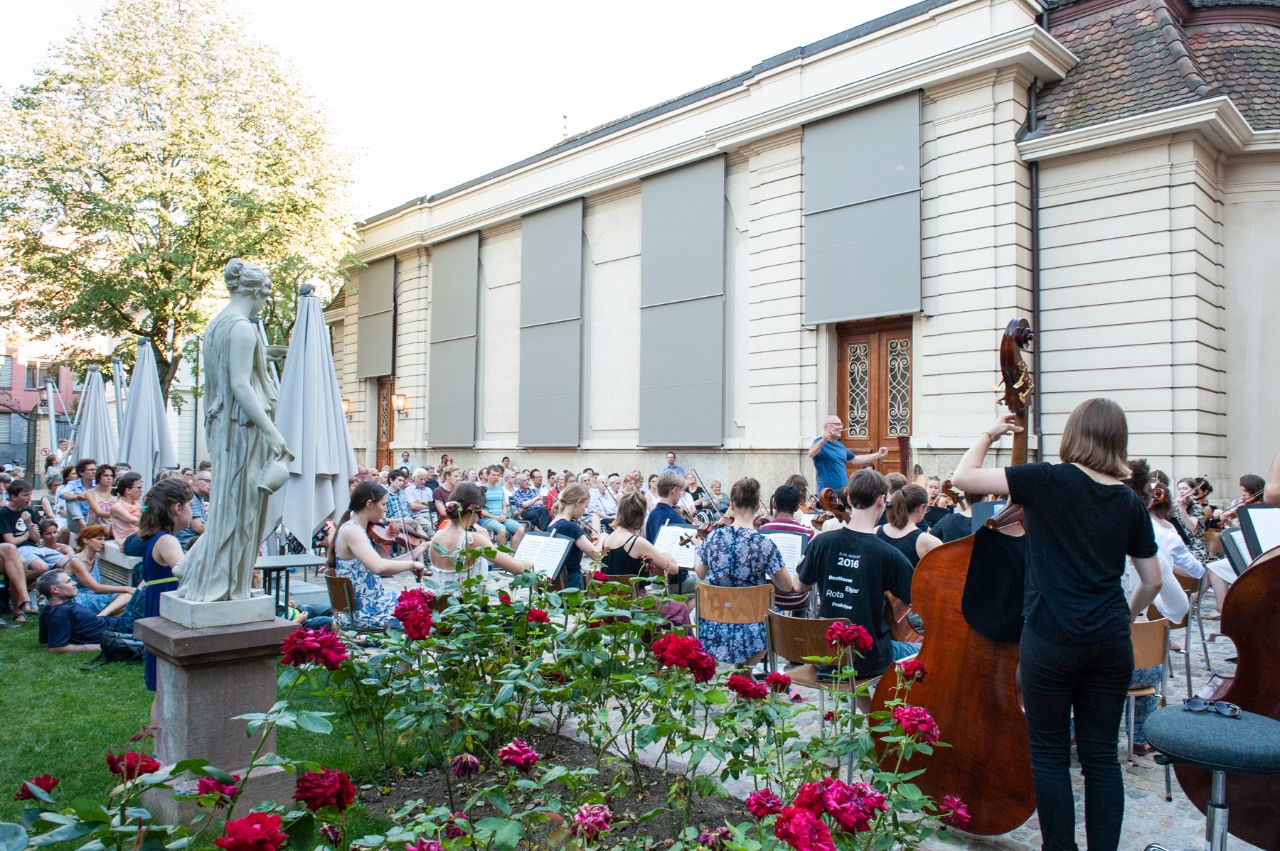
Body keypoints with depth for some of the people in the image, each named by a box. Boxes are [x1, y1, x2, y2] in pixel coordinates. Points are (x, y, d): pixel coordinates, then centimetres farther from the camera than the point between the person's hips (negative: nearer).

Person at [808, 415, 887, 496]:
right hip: (828, 492, -8)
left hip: (844, 491, 8)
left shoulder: (840, 445, 16)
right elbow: (811, 454, -30)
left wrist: (878, 455, 26)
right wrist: (823, 440, -49)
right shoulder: (820, 442, -9)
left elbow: (855, 459, 29)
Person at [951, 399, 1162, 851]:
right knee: (1101, 755, 13)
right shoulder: (1130, 502, 5)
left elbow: (962, 477, -14)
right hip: (1110, 642, 5)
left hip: (1051, 640, -5)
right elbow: (1152, 580, 12)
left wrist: (989, 434, 1)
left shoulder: (1050, 480, -11)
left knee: (1050, 755, 8)